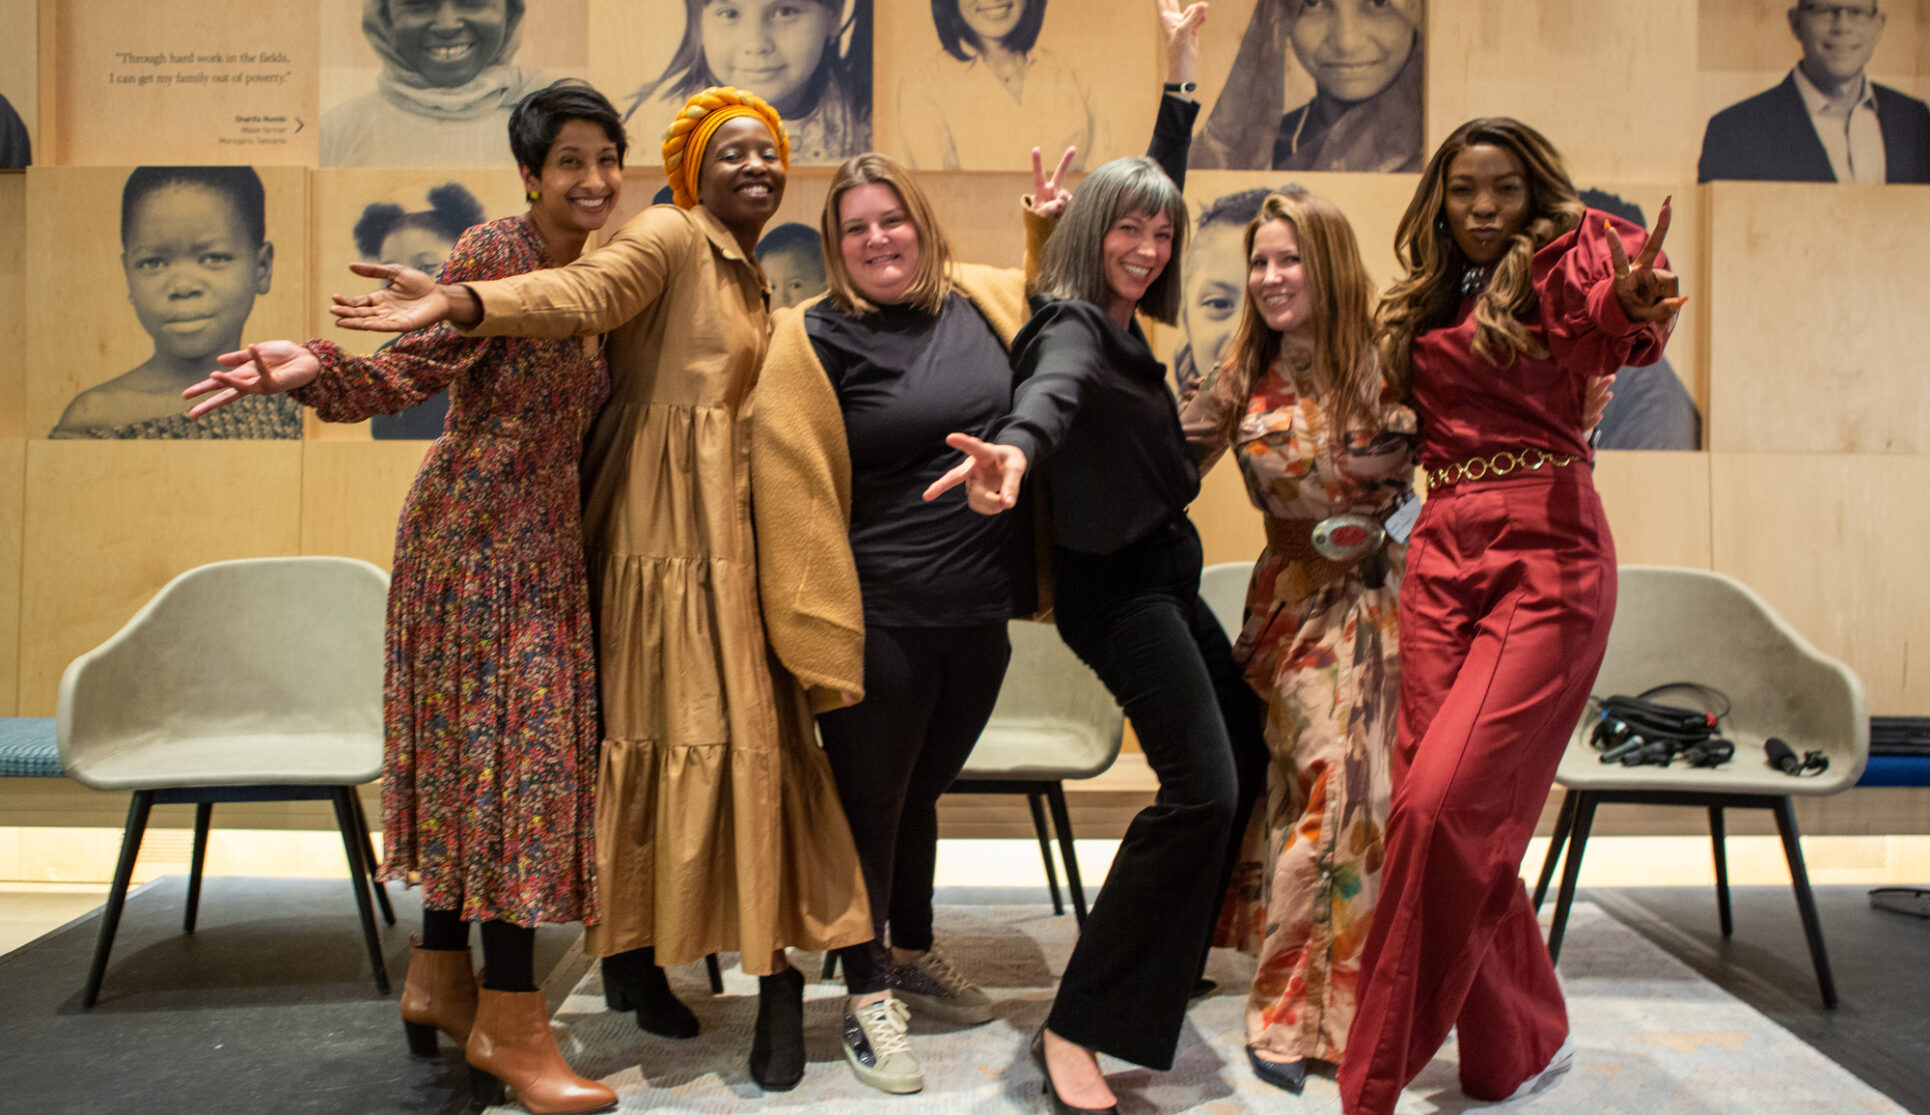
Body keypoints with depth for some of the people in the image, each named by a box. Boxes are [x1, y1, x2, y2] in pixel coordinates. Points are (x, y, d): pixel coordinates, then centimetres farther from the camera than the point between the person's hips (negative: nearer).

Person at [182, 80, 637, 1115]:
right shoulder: (495, 251, -10)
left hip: (544, 542, 8)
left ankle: (439, 978, 25)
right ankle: (508, 1019, 1)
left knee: (480, 750, 12)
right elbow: (405, 373, -18)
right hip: (479, 532, -8)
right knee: (511, 744, -7)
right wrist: (314, 368, -34)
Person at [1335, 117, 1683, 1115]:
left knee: (1444, 801, -14)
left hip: (1547, 556, -6)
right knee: (1436, 801, 3)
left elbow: (1619, 312, -23)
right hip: (1441, 556, 6)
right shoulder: (1423, 307, 19)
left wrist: (1631, 301, -43)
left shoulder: (1561, 262, 1)